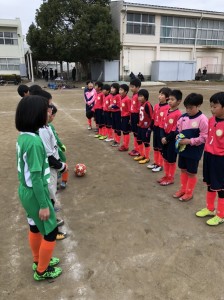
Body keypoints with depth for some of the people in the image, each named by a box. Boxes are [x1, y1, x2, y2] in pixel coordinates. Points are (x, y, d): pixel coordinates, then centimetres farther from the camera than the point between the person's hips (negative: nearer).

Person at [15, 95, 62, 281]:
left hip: (26, 190, 9)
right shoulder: (34, 142, -29)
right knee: (51, 232, 10)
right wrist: (43, 205, -17)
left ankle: (38, 261, 46)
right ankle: (41, 271, 30)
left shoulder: (23, 137, 0)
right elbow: (36, 178, -26)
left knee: (35, 228, 25)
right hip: (35, 194, -9)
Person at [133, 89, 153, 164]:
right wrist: (139, 123, 13)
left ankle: (147, 157, 15)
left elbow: (152, 117, -18)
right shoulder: (141, 104, 6)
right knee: (139, 140, 17)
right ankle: (141, 155, 33)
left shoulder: (147, 105, -19)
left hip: (146, 127, -9)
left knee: (146, 142, 2)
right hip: (140, 126, 9)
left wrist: (150, 126, -17)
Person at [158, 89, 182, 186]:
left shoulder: (178, 114, -17)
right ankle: (166, 175, 32)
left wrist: (167, 139, -14)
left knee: (171, 160, 5)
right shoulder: (166, 112, 6)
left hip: (172, 140, -7)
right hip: (165, 139, 7)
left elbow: (176, 130, -18)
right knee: (165, 158, 16)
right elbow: (163, 126, 6)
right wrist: (162, 137, -6)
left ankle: (171, 178, 20)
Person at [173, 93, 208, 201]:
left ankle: (189, 193, 25)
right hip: (183, 148, 6)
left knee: (191, 172, 8)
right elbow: (178, 130, 12)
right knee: (183, 170, 18)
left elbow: (204, 137, -18)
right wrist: (178, 138, -7)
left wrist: (189, 141, -21)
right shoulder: (183, 117, 1)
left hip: (194, 151, -6)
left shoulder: (202, 119, -17)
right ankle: (182, 189, 35)